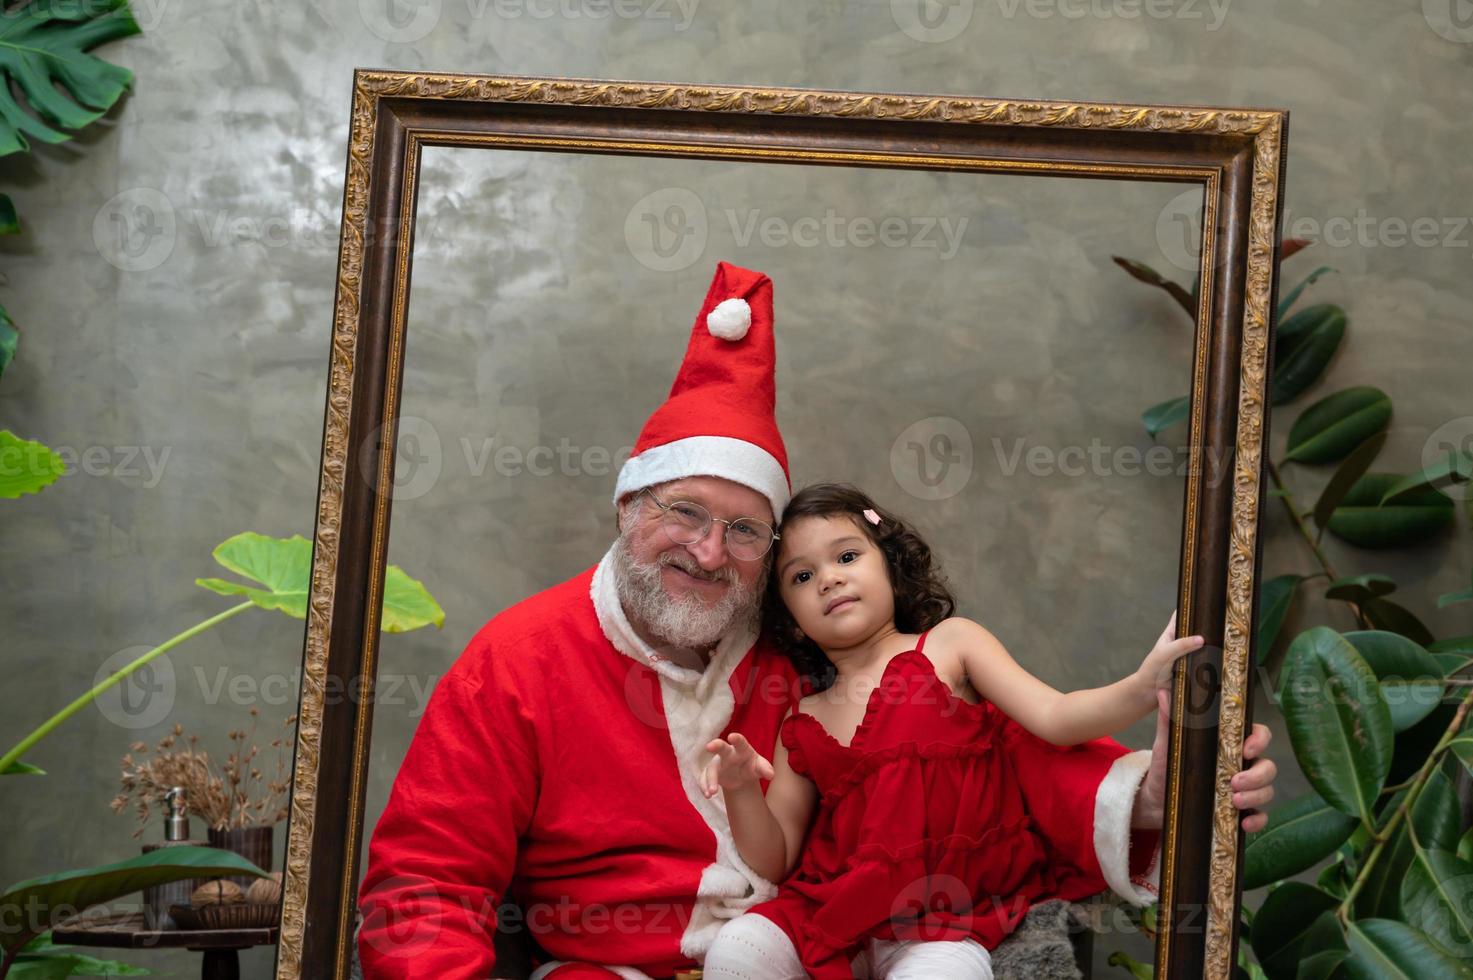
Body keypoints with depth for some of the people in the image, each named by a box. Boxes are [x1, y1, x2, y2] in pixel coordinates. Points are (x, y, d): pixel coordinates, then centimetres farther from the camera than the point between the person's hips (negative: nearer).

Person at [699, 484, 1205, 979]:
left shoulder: (949, 644, 7)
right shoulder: (803, 726, 13)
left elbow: (1053, 718, -6)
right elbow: (774, 862, 12)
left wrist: (1141, 687, -24)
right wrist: (741, 790, -8)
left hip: (943, 923, -4)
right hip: (835, 903, 4)